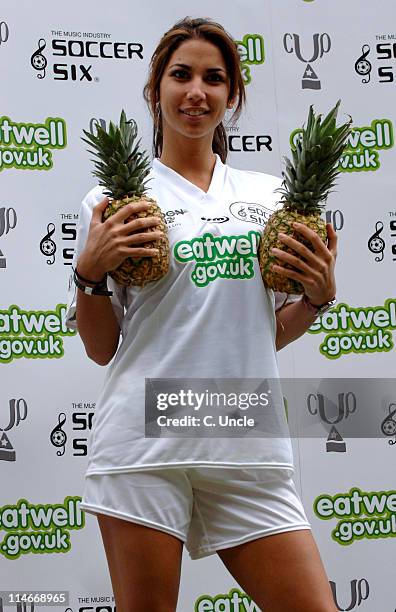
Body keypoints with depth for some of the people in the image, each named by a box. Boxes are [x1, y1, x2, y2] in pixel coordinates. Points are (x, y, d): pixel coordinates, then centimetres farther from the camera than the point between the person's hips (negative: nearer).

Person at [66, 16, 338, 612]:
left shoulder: (270, 195, 13)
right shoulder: (113, 202, 3)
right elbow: (102, 349, 6)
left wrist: (318, 294, 1)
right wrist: (89, 271, -10)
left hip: (250, 449, 3)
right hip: (145, 444, -3)